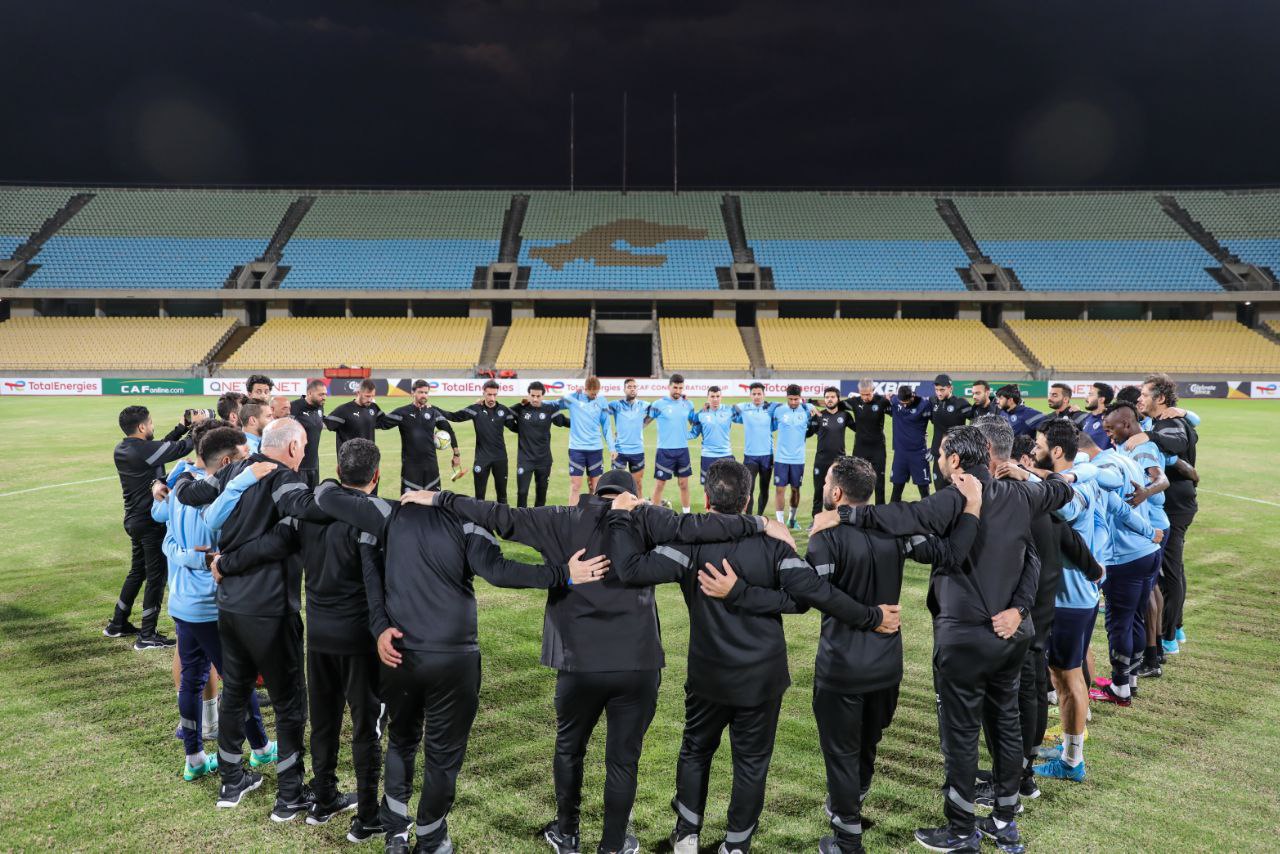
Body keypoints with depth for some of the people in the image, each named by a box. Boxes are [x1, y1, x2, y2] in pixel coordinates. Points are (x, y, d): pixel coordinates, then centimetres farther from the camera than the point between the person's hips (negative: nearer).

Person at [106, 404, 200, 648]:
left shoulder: (122, 450, 5)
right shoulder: (144, 450, -22)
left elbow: (163, 446, 14)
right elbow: (182, 448, -16)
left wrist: (182, 428, 12)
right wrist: (197, 426, 0)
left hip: (134, 519, 9)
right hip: (152, 521, -9)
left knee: (137, 571, 23)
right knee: (157, 576, 1)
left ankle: (117, 624, 33)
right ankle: (147, 635, 6)